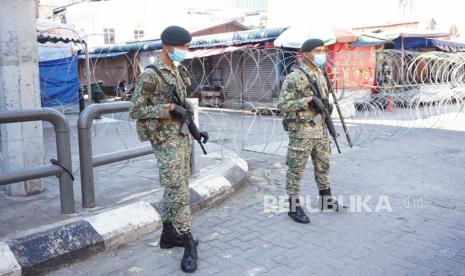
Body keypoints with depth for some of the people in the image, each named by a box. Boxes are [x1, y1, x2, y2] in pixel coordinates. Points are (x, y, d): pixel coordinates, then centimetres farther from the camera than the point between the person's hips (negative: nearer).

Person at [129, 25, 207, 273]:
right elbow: (135, 110, -13)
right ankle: (188, 243, 0)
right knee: (178, 191, -8)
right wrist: (169, 109, -19)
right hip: (166, 139, -9)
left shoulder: (178, 70, 12)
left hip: (183, 135, 9)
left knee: (178, 188, 13)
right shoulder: (150, 75, -13)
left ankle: (169, 234, 26)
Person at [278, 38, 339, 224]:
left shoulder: (321, 74, 11)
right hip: (301, 130, -8)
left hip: (320, 128, 8)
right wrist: (308, 100, -22)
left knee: (323, 165, 17)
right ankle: (294, 207, 12)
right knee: (296, 169, 1)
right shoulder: (294, 77, -14)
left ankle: (326, 200, 33)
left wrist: (327, 105, 6)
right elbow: (283, 105, -17)